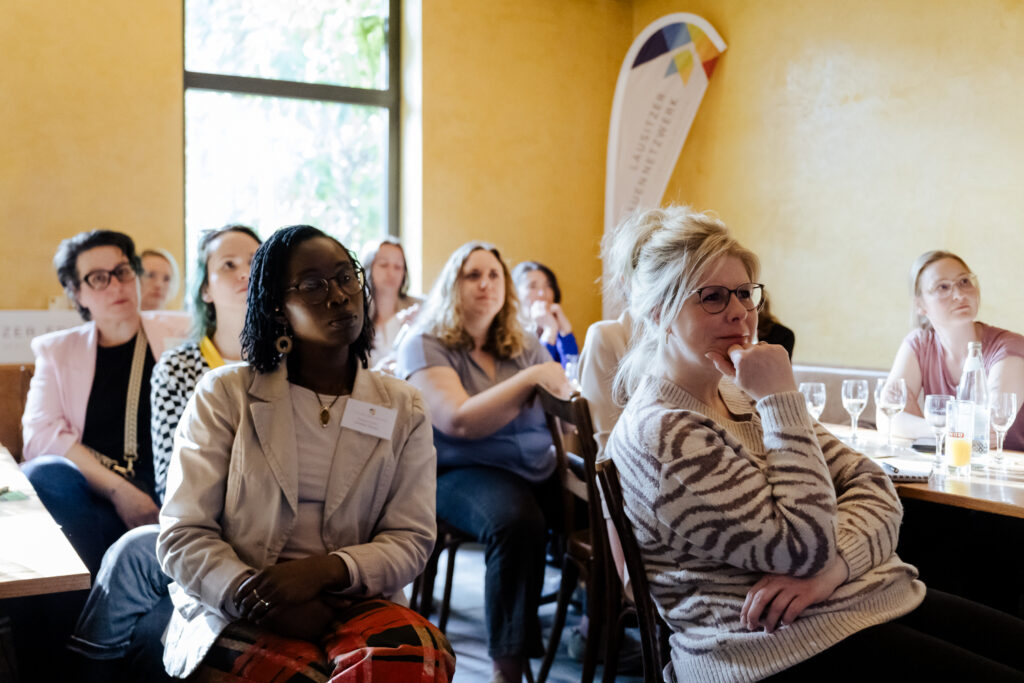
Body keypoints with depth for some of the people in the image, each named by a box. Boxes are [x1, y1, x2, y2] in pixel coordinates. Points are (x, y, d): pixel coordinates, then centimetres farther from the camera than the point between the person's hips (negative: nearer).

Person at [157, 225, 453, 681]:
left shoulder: (402, 409, 11)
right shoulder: (223, 395, 6)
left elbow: (411, 539, 3)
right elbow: (183, 536, 0)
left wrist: (325, 570, -17)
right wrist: (263, 599, -18)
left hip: (354, 606, 2)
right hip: (235, 611, -2)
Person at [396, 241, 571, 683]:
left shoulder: (525, 347, 18)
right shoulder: (425, 346, 1)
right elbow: (459, 421, -14)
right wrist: (530, 378, -16)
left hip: (539, 470, 5)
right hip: (460, 474, -5)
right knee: (518, 522, -37)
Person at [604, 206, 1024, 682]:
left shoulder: (742, 396, 13)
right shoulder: (658, 435, -15)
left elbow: (871, 484, 6)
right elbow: (802, 548, -19)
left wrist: (831, 566, -15)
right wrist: (782, 398, -19)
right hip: (788, 645, -8)